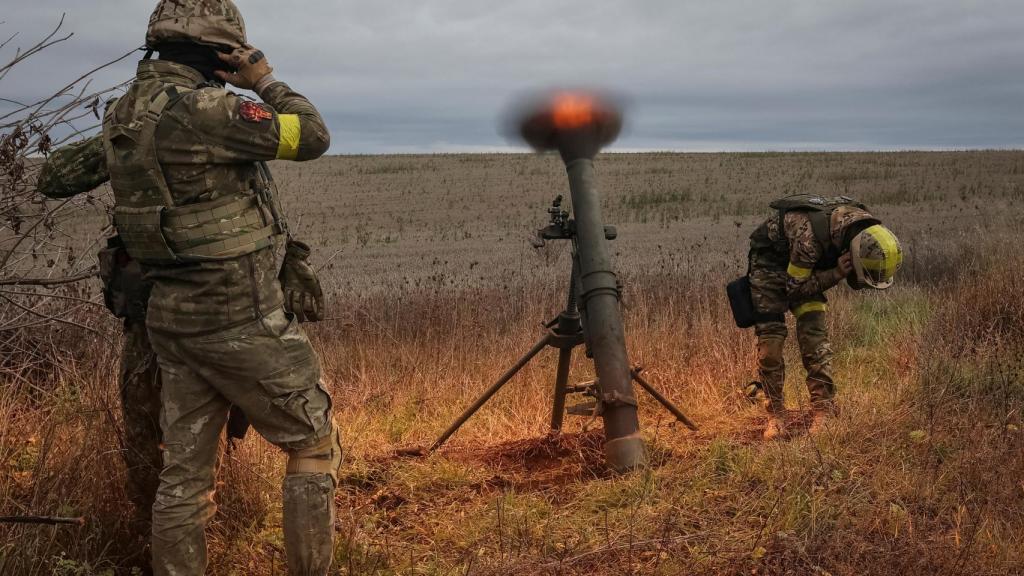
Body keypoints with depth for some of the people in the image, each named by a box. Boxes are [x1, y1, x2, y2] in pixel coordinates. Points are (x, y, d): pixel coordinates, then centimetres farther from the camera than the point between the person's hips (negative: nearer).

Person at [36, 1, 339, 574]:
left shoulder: (124, 113, 6)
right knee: (316, 445, 7)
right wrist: (265, 81, 1)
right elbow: (312, 136, -14)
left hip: (174, 316, 8)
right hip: (243, 320, -8)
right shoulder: (200, 109, -19)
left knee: (186, 469, 13)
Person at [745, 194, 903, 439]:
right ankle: (776, 414, 1)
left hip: (808, 265, 5)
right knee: (770, 338, -10)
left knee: (815, 334, -9)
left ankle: (824, 411, -6)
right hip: (770, 258, -5)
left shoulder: (865, 228, -20)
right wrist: (836, 274, -36)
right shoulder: (812, 235, -41)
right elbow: (796, 287, -26)